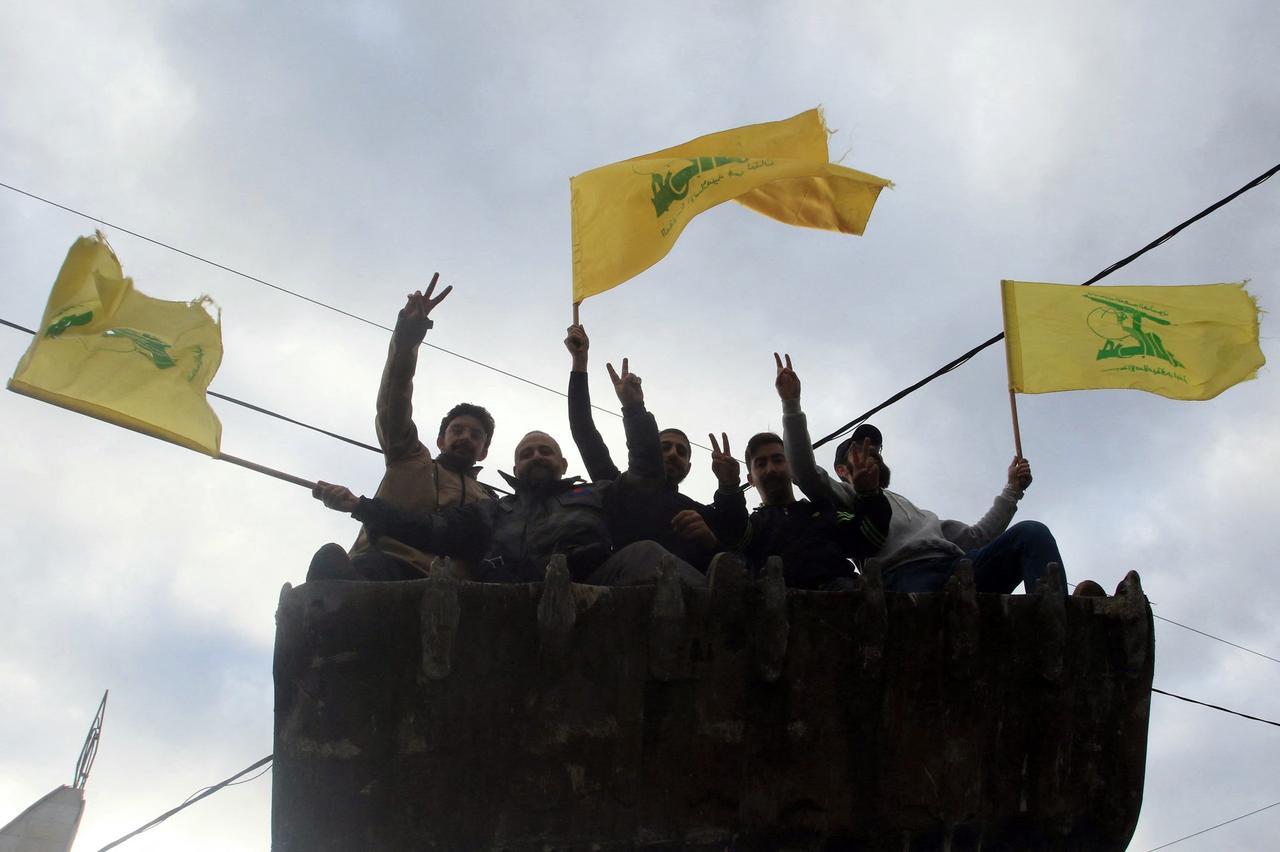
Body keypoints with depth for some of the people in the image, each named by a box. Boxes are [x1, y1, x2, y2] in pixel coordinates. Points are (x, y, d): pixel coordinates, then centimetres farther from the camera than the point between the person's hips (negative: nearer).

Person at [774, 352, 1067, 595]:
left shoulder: (920, 512, 46)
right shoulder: (848, 498, 28)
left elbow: (976, 537, 40)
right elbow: (805, 472, 9)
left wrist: (1012, 489, 37)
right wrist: (791, 404, 0)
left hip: (960, 568, 5)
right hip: (908, 574, -5)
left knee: (1032, 533, -19)